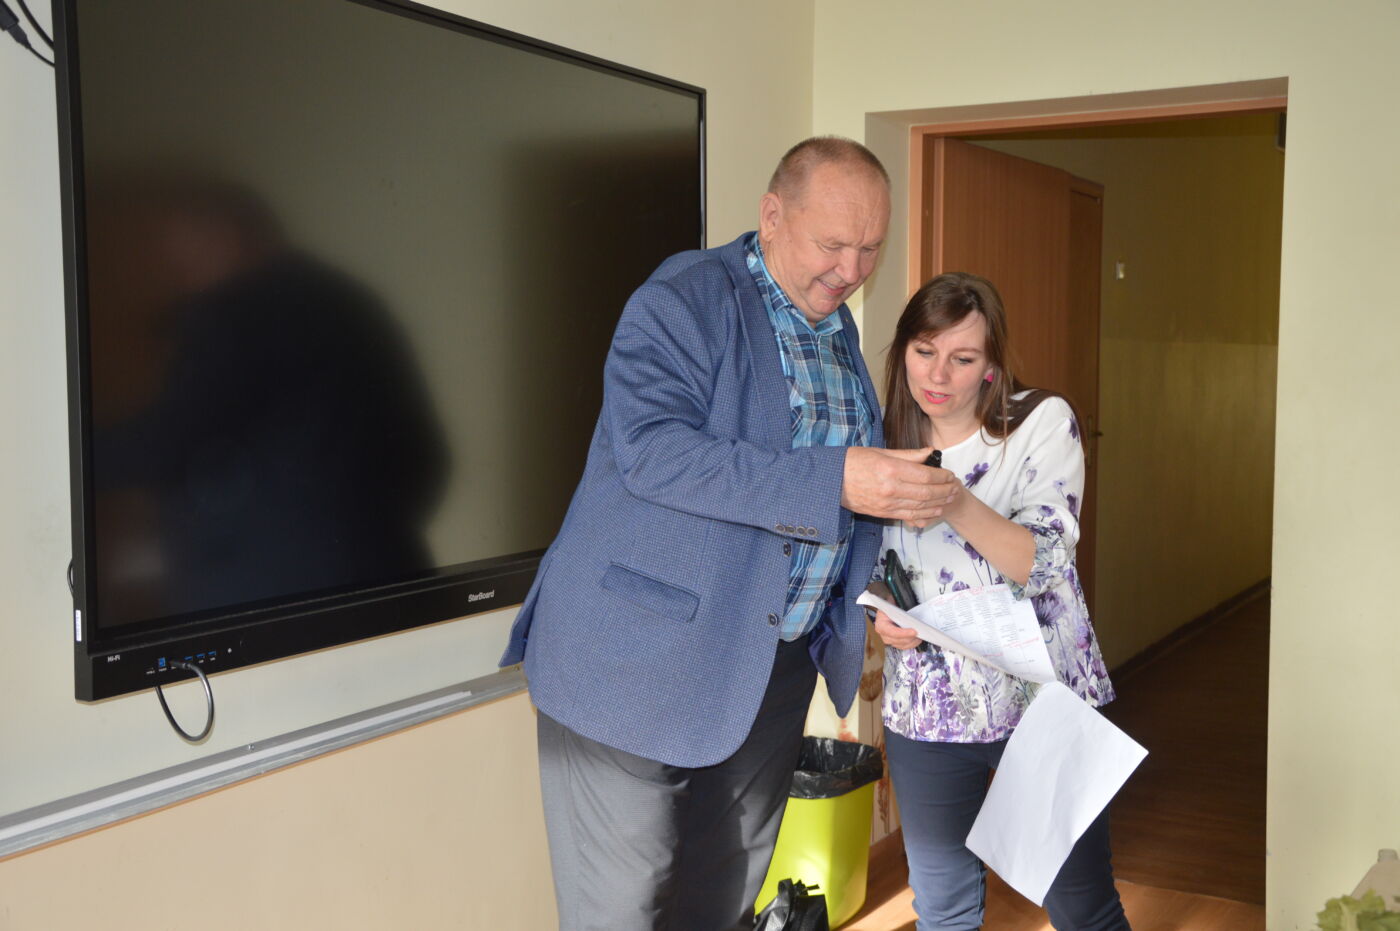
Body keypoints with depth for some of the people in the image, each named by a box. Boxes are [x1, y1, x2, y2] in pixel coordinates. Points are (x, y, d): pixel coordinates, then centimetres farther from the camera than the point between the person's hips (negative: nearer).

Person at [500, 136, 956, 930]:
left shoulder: (840, 332, 12)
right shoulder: (688, 299, -11)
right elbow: (651, 449, -26)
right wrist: (833, 481, -30)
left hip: (776, 668, 7)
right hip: (644, 657, -7)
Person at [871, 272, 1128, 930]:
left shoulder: (1043, 422, -6)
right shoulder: (889, 444, 4)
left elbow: (1044, 566, -15)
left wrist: (957, 505, -30)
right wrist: (880, 615, -6)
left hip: (1042, 700, -3)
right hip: (927, 709, 3)